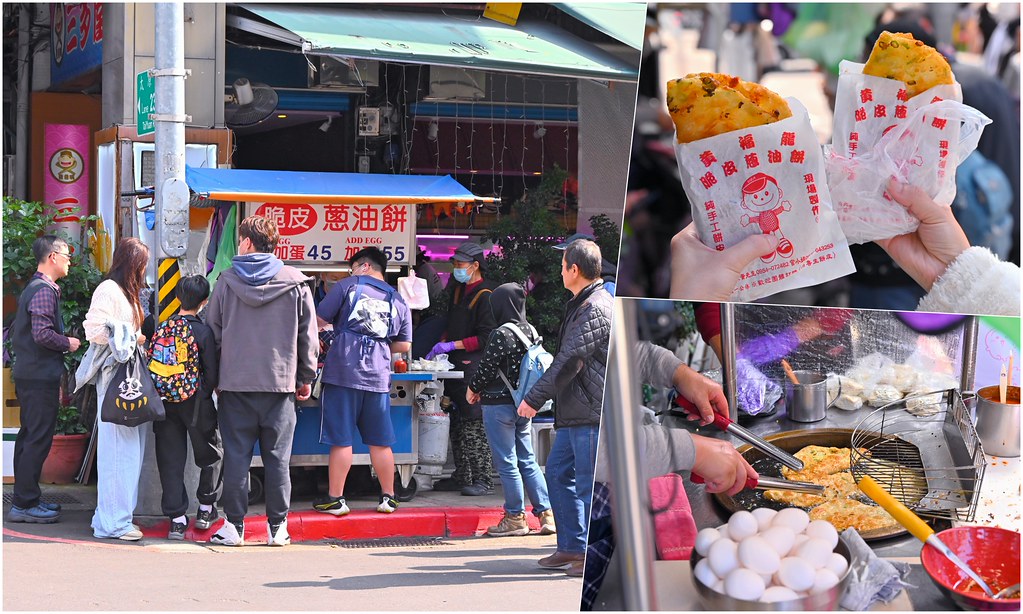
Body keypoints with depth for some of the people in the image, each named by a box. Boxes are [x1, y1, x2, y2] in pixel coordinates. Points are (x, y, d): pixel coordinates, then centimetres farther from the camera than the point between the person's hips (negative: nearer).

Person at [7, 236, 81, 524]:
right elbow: (43, 334, -25)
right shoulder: (44, 291, -15)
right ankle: (25, 503, -6)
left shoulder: (33, 288, 17)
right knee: (39, 439, -8)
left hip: (27, 374, 11)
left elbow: (15, 331, 23)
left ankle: (25, 499, 22)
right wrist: (68, 344, -9)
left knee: (29, 436, 15)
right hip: (40, 377, -11)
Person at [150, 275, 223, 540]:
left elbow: (152, 366, 2)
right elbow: (212, 375, -9)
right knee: (212, 455, 17)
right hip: (195, 403, -3)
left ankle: (176, 519, 4)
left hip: (166, 404, 3)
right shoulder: (204, 332, -11)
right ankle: (206, 509, 21)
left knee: (170, 461, 6)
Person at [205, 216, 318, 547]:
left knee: (236, 455, 4)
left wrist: (215, 375, 15)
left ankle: (234, 525, 5)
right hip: (281, 381, 0)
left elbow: (212, 330, 6)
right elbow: (308, 335, 4)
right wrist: (306, 377, 14)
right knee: (278, 457, 5)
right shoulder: (295, 283, 1)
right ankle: (278, 527, 6)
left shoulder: (227, 280, 1)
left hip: (235, 382, 0)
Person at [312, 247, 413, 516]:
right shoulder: (398, 301, 14)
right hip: (378, 376, 3)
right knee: (380, 442, 11)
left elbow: (319, 320, 0)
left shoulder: (348, 286, 2)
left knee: (341, 440, 0)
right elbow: (404, 345, 17)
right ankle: (388, 497, 16)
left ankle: (335, 499, 5)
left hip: (343, 372, -3)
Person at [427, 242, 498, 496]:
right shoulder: (458, 290, 16)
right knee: (457, 424, 10)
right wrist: (441, 346, 12)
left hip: (475, 368, -9)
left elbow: (485, 338, -14)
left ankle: (483, 478, -4)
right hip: (455, 367, 9)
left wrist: (452, 345, -15)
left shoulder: (485, 295, -11)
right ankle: (462, 476, 17)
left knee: (475, 424, -8)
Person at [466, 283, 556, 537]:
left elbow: (486, 368, -15)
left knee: (506, 463, 1)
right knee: (527, 460, 13)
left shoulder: (501, 334, -17)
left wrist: (473, 389, 6)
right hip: (524, 404, 7)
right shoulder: (532, 331, 5)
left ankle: (515, 517, 6)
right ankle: (546, 513, 9)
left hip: (500, 404, -7)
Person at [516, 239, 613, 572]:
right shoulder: (583, 304, 18)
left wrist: (533, 398, -14)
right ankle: (572, 546, 19)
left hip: (591, 411, -11)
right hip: (575, 411, 11)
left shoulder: (594, 309, -15)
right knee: (558, 472, 14)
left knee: (590, 482, -6)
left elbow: (568, 362, -19)